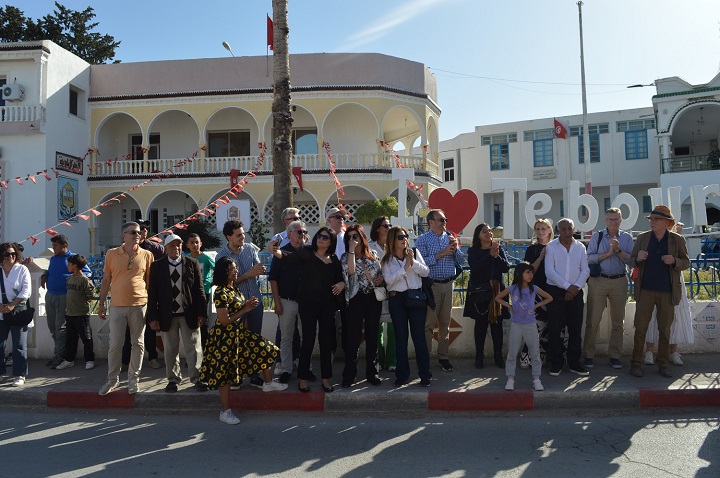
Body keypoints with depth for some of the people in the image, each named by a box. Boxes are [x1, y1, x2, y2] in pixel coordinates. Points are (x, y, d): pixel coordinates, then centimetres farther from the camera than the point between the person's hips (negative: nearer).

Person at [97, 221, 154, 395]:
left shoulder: (147, 255, 3)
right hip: (117, 306, 0)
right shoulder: (112, 254, 3)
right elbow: (106, 281, 8)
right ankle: (112, 379, 20)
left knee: (137, 343, 6)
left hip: (139, 305, 0)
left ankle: (134, 379, 18)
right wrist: (101, 304, 6)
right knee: (115, 344, 5)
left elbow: (150, 281, 7)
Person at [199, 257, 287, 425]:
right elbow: (224, 320, -25)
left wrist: (247, 304, 0)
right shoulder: (221, 293, -23)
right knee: (225, 373, 0)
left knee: (264, 348, 12)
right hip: (225, 336, -9)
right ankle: (225, 412, 13)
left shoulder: (234, 288, 5)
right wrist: (245, 309, -17)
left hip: (239, 332, 9)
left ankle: (268, 383, 29)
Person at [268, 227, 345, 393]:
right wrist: (277, 252, -43)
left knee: (326, 340, 9)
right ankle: (302, 377, 12)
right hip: (309, 303, -4)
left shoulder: (334, 259, 9)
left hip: (328, 304, 4)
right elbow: (291, 257, -23)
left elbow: (340, 277, 20)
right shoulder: (307, 252, -4)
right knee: (308, 339, -1)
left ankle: (326, 378, 20)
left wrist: (342, 283, -3)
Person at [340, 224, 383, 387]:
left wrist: (381, 277, -2)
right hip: (356, 299, -3)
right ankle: (349, 375, 8)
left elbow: (381, 271, 20)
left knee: (372, 336, 9)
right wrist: (352, 250, -17)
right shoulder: (346, 256, 0)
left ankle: (371, 372, 21)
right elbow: (351, 271, -21)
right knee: (353, 337, -2)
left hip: (374, 298, 3)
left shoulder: (373, 254, 10)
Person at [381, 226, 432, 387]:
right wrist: (405, 267, -16)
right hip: (397, 299, 0)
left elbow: (426, 272, -2)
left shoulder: (415, 252, 5)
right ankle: (402, 374, 16)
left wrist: (413, 262, -16)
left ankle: (425, 374, 9)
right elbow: (388, 279, -10)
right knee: (400, 338, 7)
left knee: (419, 336, 0)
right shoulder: (387, 259, 3)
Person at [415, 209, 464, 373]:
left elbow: (461, 260, 9)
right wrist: (440, 254, -17)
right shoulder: (423, 240, -2)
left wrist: (455, 248, -8)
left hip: (448, 285, 5)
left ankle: (443, 356, 20)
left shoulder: (450, 238, 11)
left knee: (445, 322, 11)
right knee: (428, 323, -1)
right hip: (431, 285, -4)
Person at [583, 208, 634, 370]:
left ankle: (615, 356, 19)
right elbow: (589, 258, -7)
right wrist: (608, 253, -13)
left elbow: (631, 260, -4)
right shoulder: (597, 236, 3)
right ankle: (588, 355, 7)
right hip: (598, 280, -2)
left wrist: (618, 250, -17)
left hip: (619, 282, 2)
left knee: (618, 321, 9)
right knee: (593, 320, -2)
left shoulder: (627, 238, 6)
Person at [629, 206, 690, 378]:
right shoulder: (642, 238, 6)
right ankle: (636, 363, 7)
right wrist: (638, 258, -13)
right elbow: (631, 261, 10)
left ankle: (662, 363, 19)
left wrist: (674, 261, -14)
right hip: (645, 290, 0)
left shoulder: (677, 240, 4)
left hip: (668, 291, 0)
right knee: (640, 328, 0)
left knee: (665, 330, 7)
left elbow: (686, 263, 7)